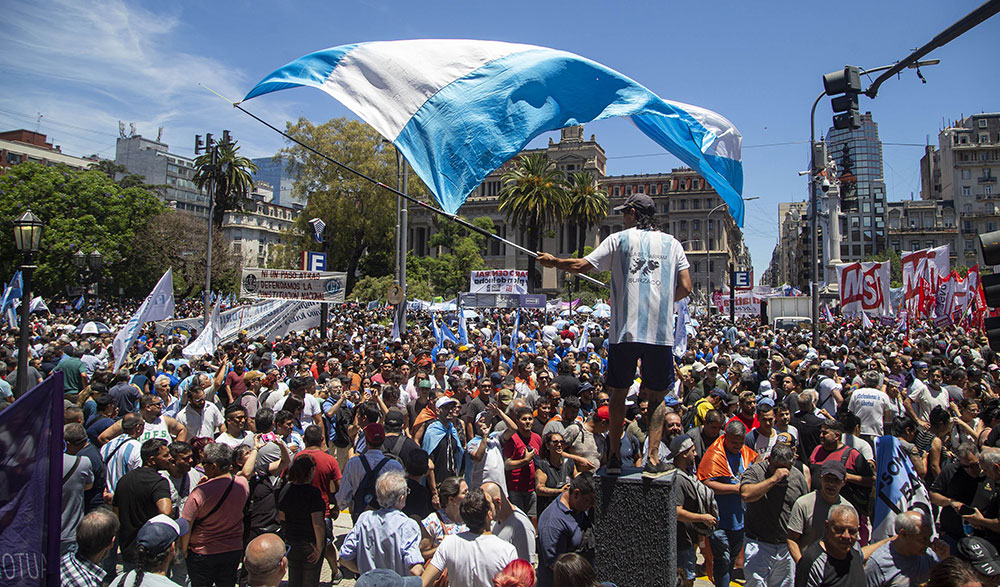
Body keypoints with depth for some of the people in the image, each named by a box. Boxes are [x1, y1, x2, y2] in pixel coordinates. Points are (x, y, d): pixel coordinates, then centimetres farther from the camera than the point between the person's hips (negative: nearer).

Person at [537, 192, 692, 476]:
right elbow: (685, 287, 6)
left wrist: (553, 262, 17)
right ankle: (653, 458, 7)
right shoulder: (672, 243, 11)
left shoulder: (619, 239, 4)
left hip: (625, 330, -1)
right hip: (661, 332, 1)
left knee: (619, 393, 11)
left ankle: (615, 457, 13)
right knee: (656, 396, 13)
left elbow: (581, 266, 0)